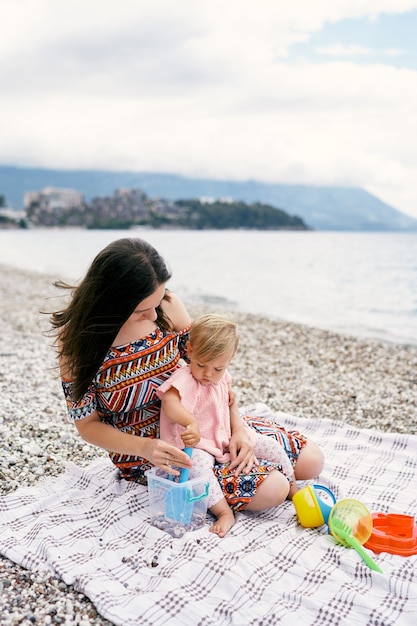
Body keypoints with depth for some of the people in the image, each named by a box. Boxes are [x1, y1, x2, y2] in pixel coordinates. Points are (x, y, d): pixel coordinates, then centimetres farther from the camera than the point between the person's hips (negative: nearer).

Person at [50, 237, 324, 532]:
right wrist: (144, 447, -27)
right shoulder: (77, 340, -20)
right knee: (268, 491, -22)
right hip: (145, 449, -4)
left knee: (311, 461, 1)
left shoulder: (166, 306, -13)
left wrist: (237, 427, -13)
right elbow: (88, 423, -11)